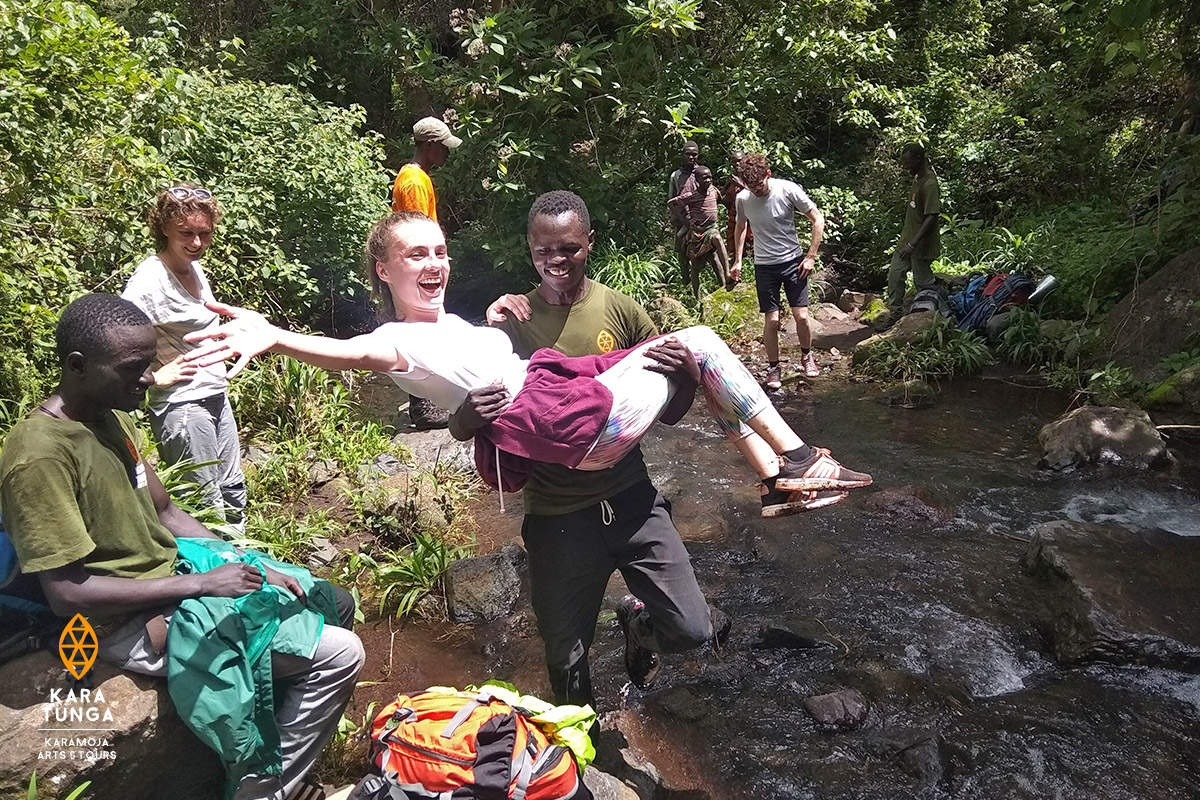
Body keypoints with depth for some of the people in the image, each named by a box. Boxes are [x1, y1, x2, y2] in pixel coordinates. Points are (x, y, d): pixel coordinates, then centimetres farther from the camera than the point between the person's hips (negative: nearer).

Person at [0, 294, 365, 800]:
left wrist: (248, 567, 0)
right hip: (133, 625, -9)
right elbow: (67, 593, -24)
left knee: (336, 604, 14)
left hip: (174, 579, 9)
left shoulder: (112, 417, 4)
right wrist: (201, 583, -21)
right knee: (338, 654, -15)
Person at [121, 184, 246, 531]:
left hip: (217, 397, 9)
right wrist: (155, 377, -18)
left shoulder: (194, 266, 6)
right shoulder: (150, 279, -19)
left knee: (233, 492, 19)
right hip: (182, 406, -8)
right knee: (208, 505, 2)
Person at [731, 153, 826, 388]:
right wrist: (738, 261, 9)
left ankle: (807, 355, 25)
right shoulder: (742, 198, -8)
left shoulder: (788, 190, -16)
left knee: (801, 316, -3)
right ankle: (773, 367, 17)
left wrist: (811, 256, -9)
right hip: (764, 267, 1)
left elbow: (818, 219, -7)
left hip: (793, 262, -1)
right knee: (772, 320, -2)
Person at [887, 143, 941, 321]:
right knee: (895, 276, 11)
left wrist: (913, 244, -31)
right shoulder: (918, 178, 7)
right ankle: (895, 316, 20)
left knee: (923, 283, 2)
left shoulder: (929, 183, -22)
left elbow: (931, 217, -26)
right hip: (908, 238, 9)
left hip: (921, 244, -9)